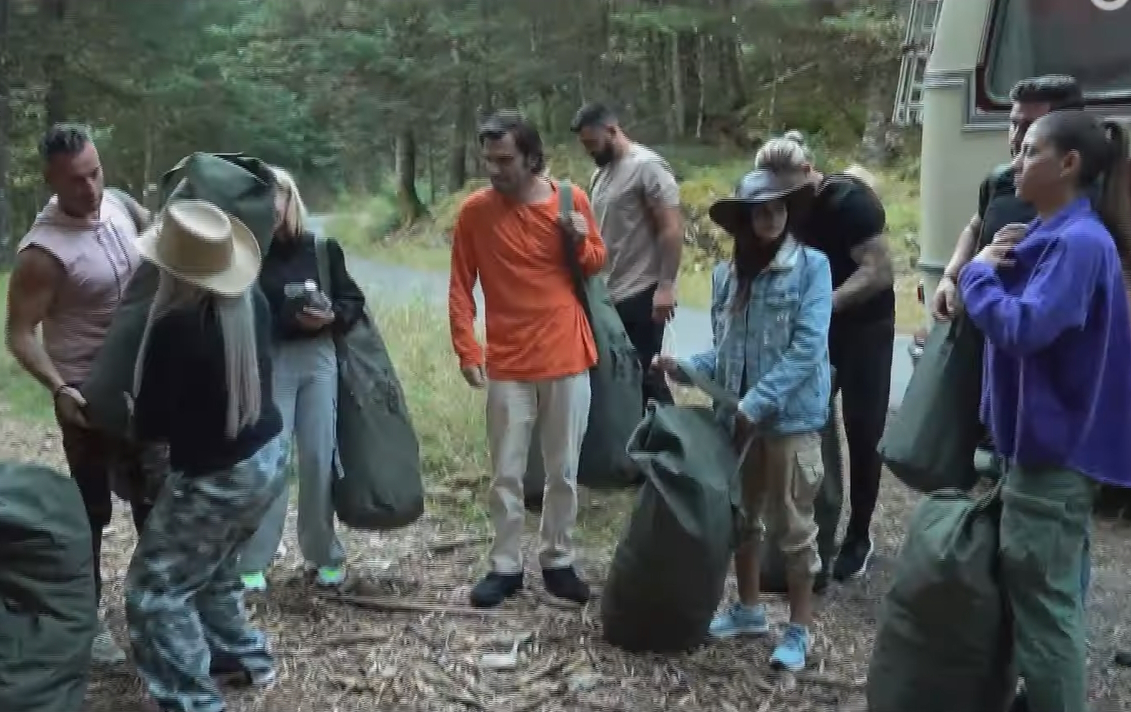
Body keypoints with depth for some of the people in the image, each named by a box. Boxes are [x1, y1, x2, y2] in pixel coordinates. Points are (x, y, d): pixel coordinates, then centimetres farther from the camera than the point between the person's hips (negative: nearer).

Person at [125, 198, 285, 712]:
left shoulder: (175, 326, -25)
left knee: (154, 589, 5)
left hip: (215, 477, -8)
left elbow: (151, 424, -17)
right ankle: (247, 654, 42)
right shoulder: (251, 302, -4)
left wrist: (137, 408, 5)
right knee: (212, 566, 29)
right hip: (267, 457, 8)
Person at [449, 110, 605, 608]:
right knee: (506, 474, 6)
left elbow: (595, 264, 10)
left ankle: (558, 562, 24)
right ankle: (505, 567, 20)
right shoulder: (474, 211, -6)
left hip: (567, 359, 1)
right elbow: (460, 288, -2)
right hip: (507, 365, -1)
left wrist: (580, 242, -12)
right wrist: (467, 351, -10)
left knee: (564, 472, 10)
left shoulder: (572, 199, -3)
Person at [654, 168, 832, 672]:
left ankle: (799, 628, 18)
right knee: (741, 515, 17)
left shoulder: (811, 266, -9)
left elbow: (807, 348, -16)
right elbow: (725, 350, 11)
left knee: (794, 523, 5)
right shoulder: (726, 274, 5)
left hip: (792, 416, -5)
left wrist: (756, 403, -20)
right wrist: (686, 368, -6)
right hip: (737, 417, 5)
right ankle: (749, 609, 34)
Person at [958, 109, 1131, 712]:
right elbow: (1027, 321, 17)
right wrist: (990, 268, 0)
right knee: (1048, 589, 21)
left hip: (1054, 448, -10)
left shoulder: (1078, 242, -20)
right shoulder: (1053, 236, 11)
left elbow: (1024, 327, -31)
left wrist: (978, 273, -15)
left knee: (1041, 595, -2)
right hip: (1048, 441, 10)